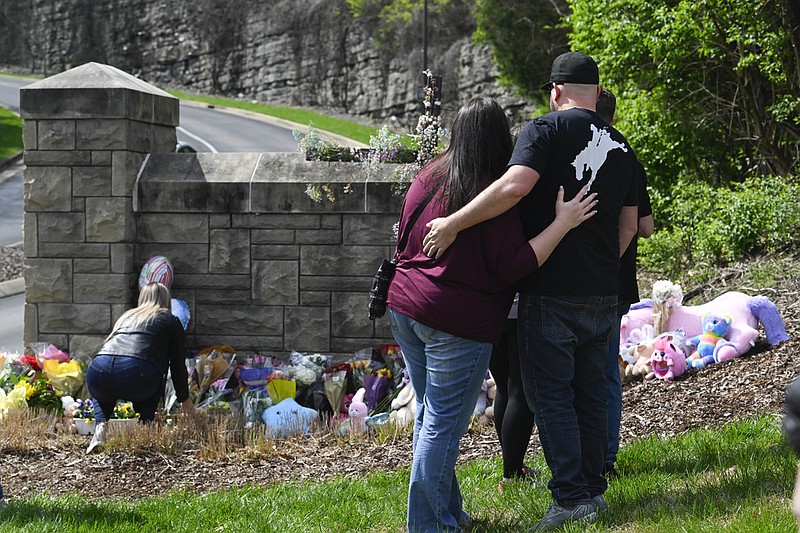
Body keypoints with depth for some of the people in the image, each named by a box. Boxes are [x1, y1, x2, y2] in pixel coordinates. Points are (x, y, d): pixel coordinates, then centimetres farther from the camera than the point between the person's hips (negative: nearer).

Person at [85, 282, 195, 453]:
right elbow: (178, 365, 26)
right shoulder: (171, 321, 24)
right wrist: (185, 400, 45)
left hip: (97, 373, 4)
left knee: (101, 393, 38)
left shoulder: (127, 316, 36)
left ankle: (100, 426, 9)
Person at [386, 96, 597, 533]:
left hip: (404, 308, 8)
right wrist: (562, 223, -16)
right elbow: (513, 266, -18)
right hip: (457, 324, -8)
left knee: (429, 414, 17)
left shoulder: (428, 177, 6)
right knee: (444, 425, -1)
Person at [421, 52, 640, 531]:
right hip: (603, 293, 6)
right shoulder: (621, 146, 11)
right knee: (590, 391, 16)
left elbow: (515, 186, -25)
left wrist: (453, 224, -23)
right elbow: (628, 226, 14)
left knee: (550, 393, 1)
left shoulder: (547, 129, -9)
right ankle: (594, 488, 21)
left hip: (551, 293, -6)